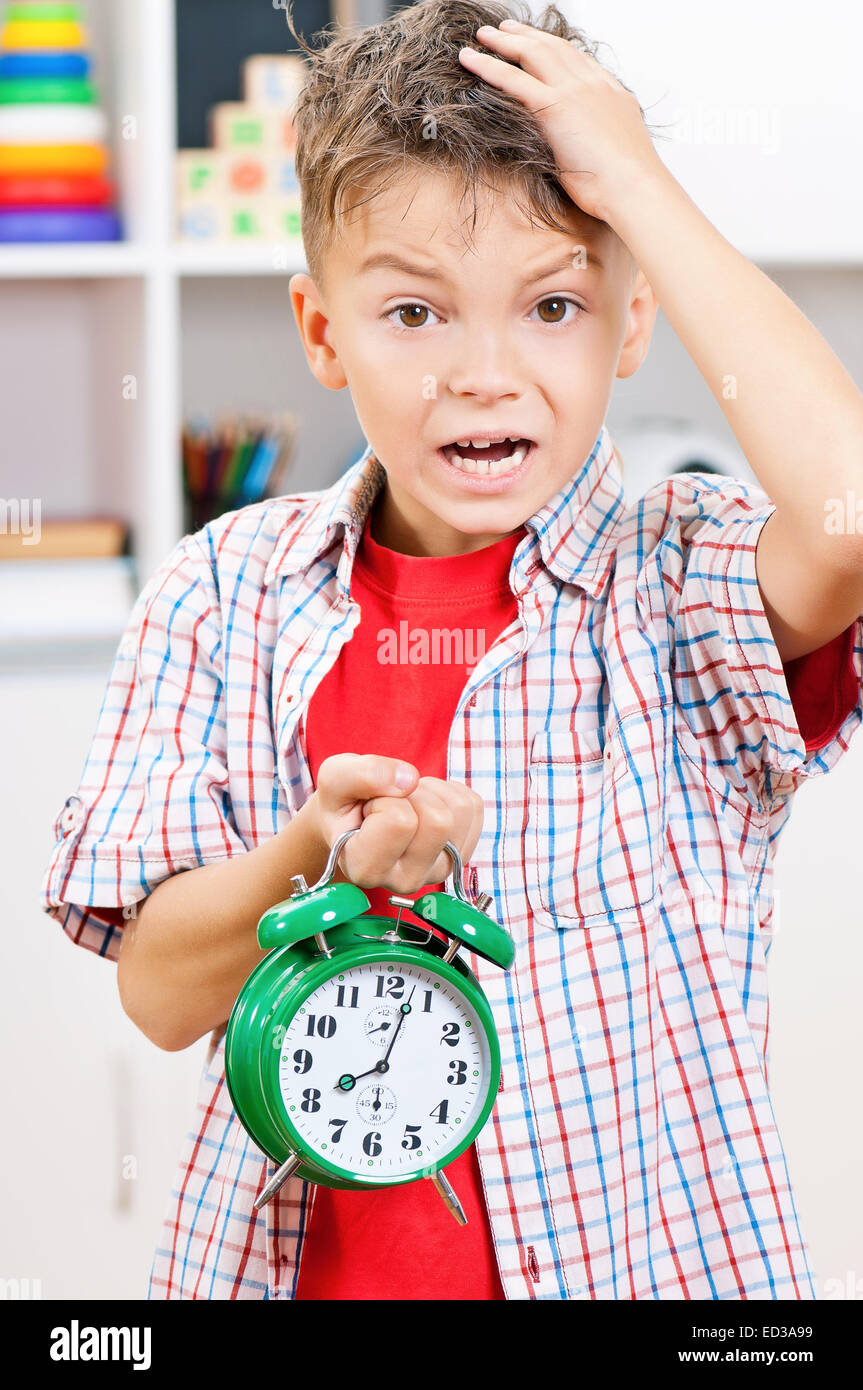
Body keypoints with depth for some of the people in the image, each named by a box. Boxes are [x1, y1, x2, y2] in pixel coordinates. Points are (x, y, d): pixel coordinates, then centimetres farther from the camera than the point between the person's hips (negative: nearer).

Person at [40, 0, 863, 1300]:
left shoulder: (686, 584, -10)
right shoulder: (228, 592, -4)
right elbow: (161, 993, -6)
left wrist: (636, 184, -23)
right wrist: (315, 857, -27)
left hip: (632, 1253, -1)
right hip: (298, 1255, 2)